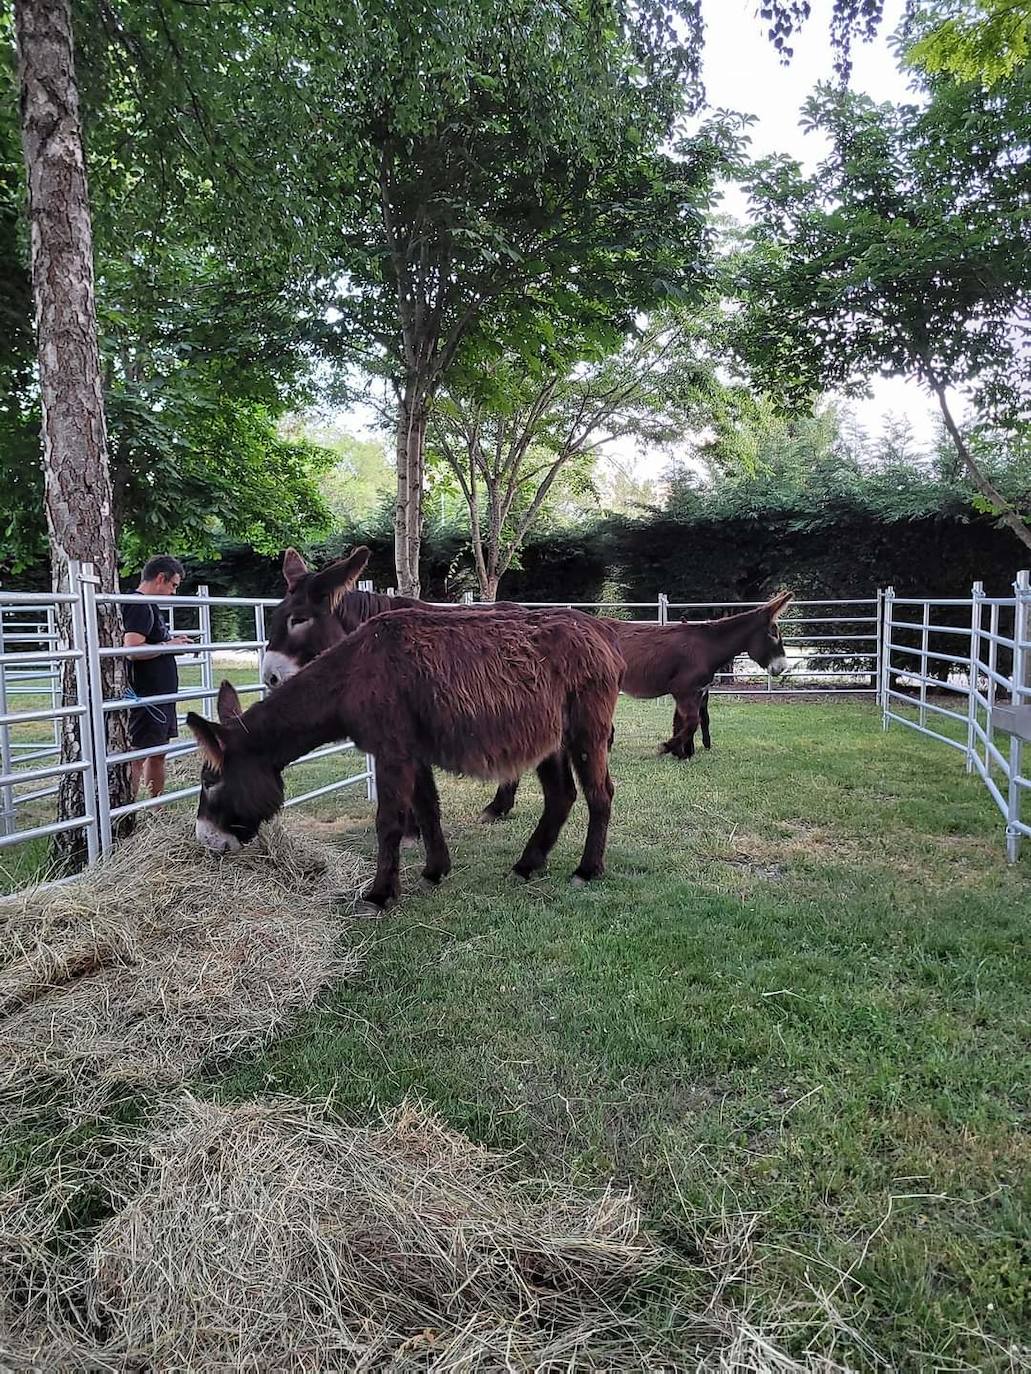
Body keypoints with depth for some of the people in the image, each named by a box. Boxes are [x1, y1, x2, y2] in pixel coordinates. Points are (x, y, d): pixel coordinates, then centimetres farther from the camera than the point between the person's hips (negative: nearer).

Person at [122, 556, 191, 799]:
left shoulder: (149, 606, 17)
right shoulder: (139, 606, -14)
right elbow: (132, 649, -26)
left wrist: (171, 642, 11)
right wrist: (167, 646, -15)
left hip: (161, 695, 10)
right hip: (147, 696, -10)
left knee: (158, 755, 14)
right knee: (138, 756, -7)